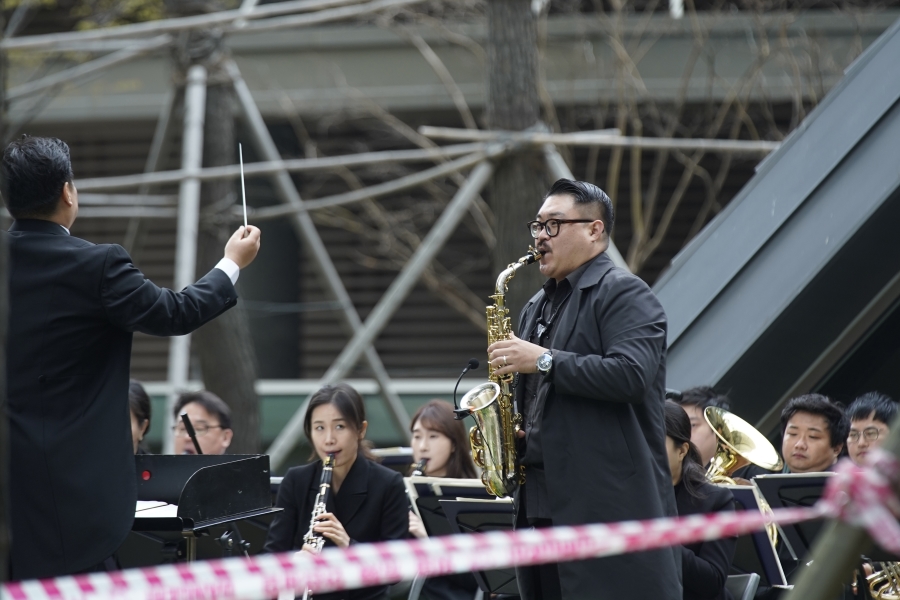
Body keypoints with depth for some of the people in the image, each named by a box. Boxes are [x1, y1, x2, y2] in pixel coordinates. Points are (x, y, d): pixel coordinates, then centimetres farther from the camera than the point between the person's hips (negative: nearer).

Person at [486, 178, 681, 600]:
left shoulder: (624, 294, -5)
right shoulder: (536, 308, 22)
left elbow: (632, 375, -21)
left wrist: (544, 360, -17)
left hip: (610, 500, -9)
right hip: (542, 501, 9)